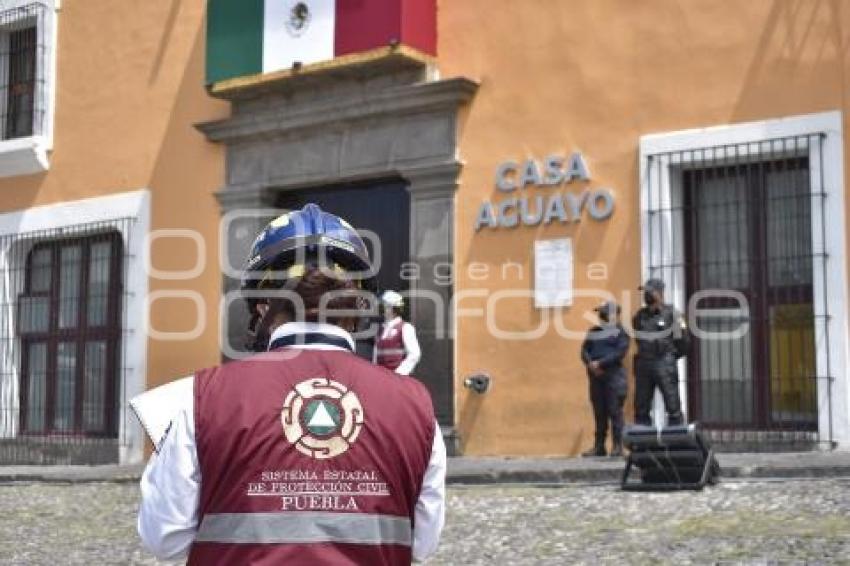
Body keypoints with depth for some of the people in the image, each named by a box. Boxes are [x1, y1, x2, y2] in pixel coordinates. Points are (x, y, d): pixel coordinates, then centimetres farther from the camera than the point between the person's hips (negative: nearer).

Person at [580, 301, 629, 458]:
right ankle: (599, 446, 12)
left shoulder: (620, 332, 1)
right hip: (596, 376, 5)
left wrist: (600, 363, -15)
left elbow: (620, 353, -11)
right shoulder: (593, 332, 17)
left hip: (614, 375, -5)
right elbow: (585, 351, 10)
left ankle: (617, 446, -3)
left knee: (614, 411, -7)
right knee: (599, 412, 8)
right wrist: (590, 364, -10)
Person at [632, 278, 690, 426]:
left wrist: (671, 356, 4)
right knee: (641, 408, 5)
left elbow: (684, 341, -1)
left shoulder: (671, 314, -2)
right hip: (643, 365, 5)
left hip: (665, 365, -5)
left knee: (673, 406, -6)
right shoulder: (640, 315, 12)